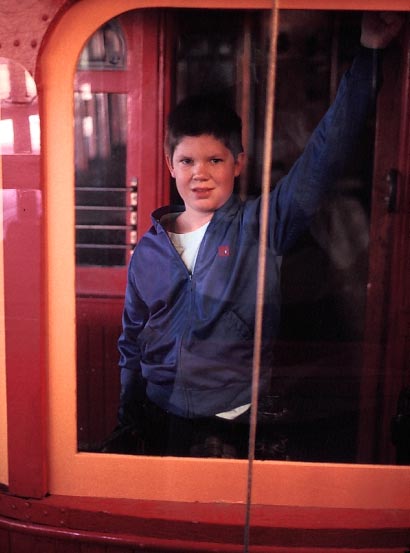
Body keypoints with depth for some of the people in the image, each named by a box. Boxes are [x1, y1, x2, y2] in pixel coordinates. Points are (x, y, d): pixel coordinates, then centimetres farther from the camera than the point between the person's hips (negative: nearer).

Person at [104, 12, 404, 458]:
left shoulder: (260, 226, -5)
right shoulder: (148, 251, 4)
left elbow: (326, 154, -14)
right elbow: (131, 346, 13)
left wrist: (368, 52, -18)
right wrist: (126, 427, 12)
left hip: (231, 432, -2)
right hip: (156, 422, 3)